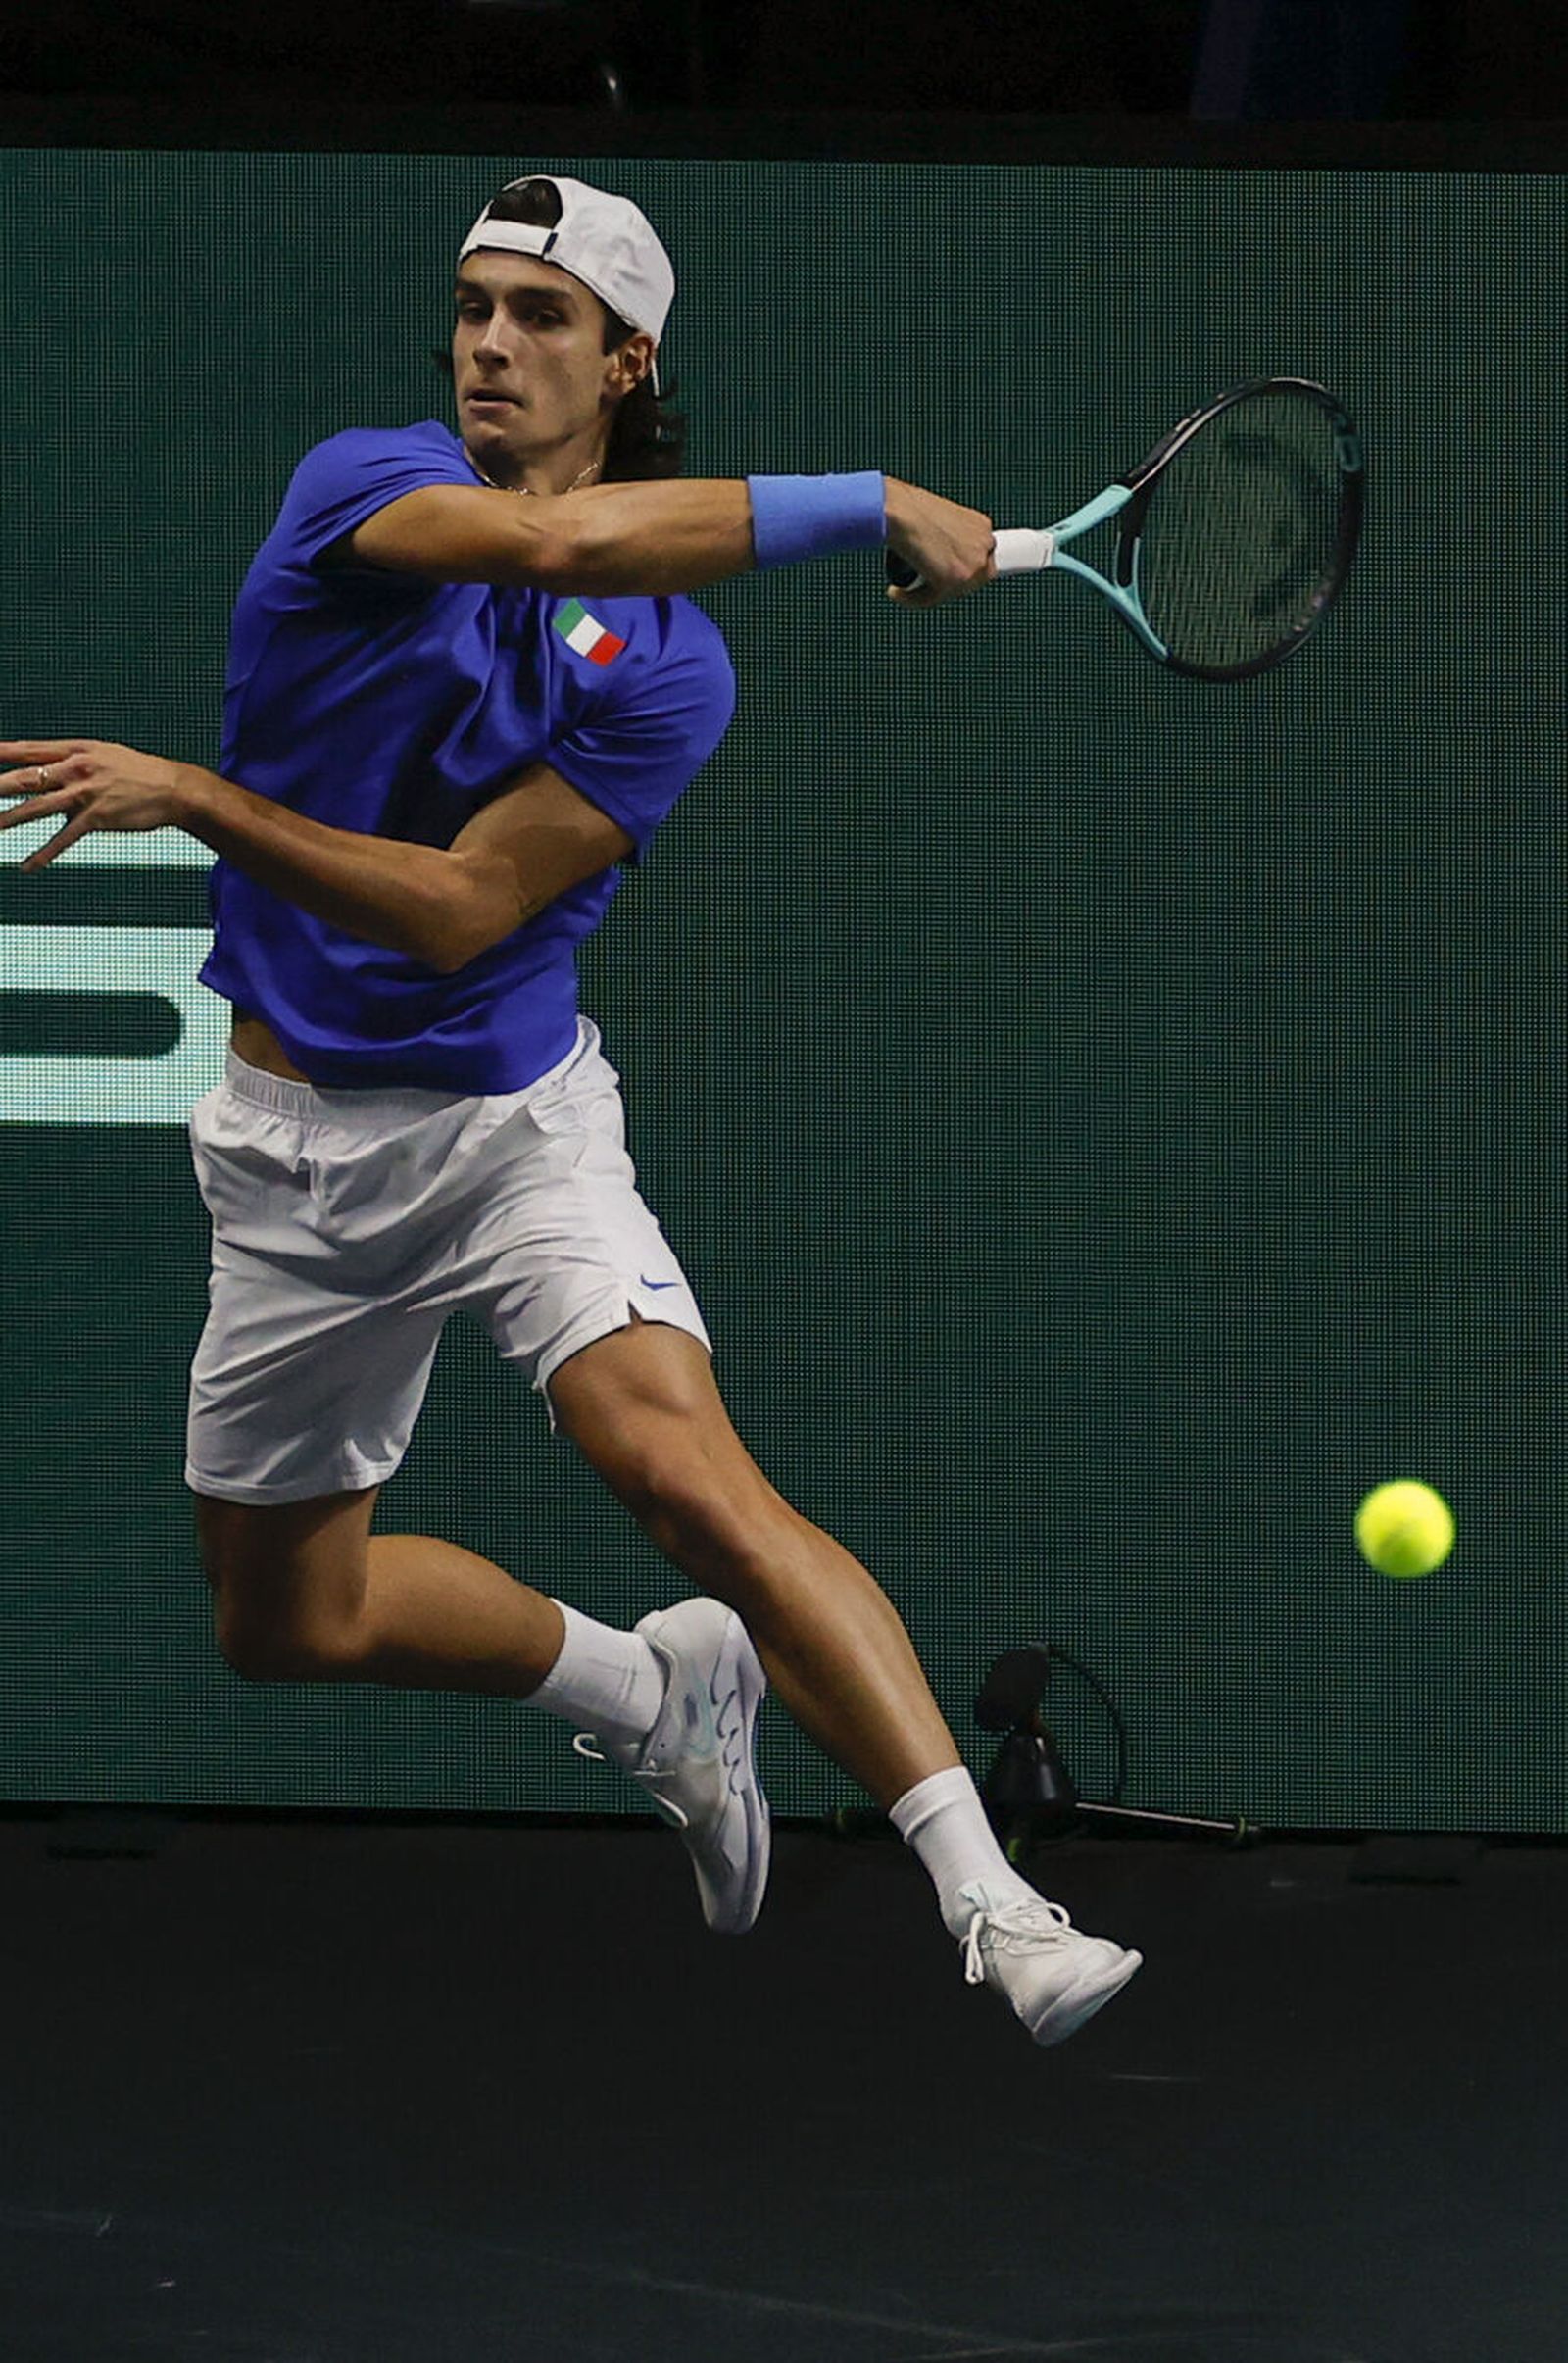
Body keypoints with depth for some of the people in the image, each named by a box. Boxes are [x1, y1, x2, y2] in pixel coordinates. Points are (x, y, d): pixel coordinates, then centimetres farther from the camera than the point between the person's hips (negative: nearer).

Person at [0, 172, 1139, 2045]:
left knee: (681, 1465, -27)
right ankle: (657, 1695, 40)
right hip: (297, 1141, 3)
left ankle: (993, 1907, -33)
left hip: (515, 1120, -3)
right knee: (282, 1621, 13)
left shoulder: (666, 670, -8)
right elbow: (562, 536, -30)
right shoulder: (361, 485, -8)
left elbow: (457, 909, -17)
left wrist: (189, 798, -23)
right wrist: (864, 507, -29)